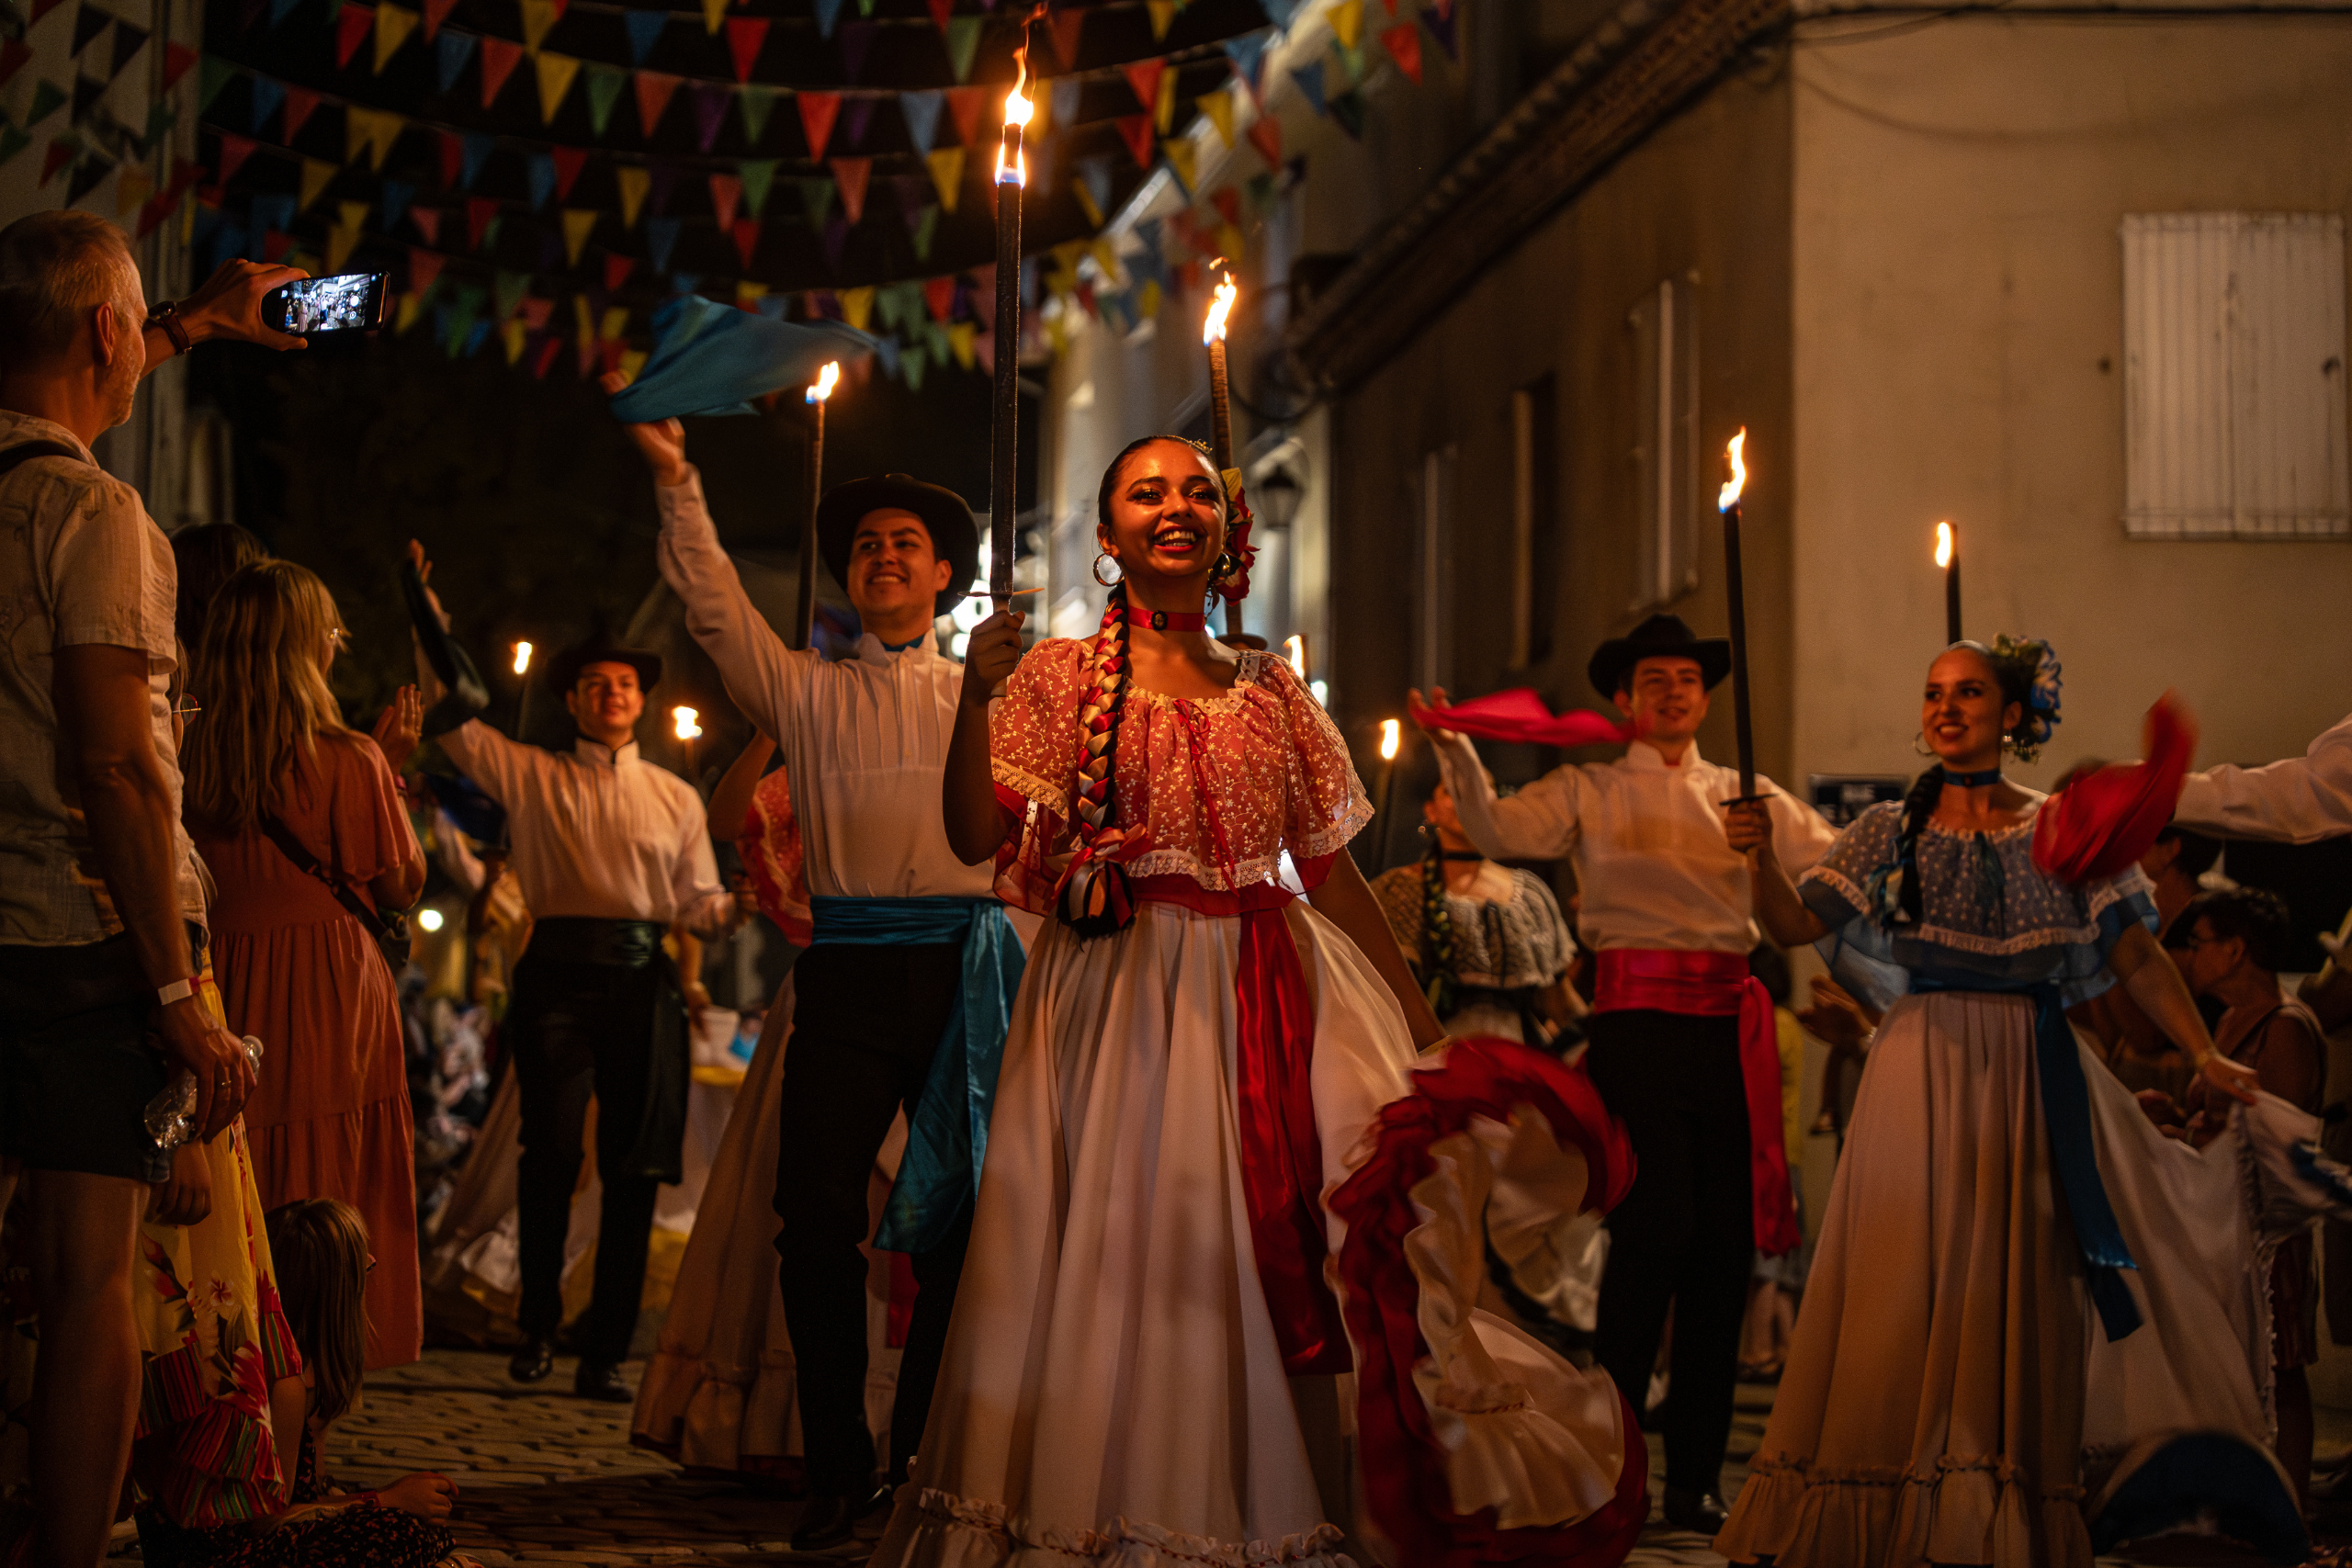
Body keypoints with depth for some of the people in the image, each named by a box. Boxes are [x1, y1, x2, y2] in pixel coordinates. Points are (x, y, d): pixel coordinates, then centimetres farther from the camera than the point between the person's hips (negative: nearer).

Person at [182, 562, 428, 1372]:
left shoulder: (194, 759, -2)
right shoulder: (347, 760, -13)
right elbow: (402, 886, -2)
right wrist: (392, 770, 7)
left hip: (227, 994, 4)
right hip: (330, 1001, -4)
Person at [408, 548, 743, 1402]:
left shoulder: (676, 798, 18)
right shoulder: (532, 775, 13)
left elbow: (697, 902, 13)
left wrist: (745, 904, -8)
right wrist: (426, 614, 5)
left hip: (642, 980, 2)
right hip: (558, 974, -2)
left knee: (634, 1171, -2)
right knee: (553, 1153, -13)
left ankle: (605, 1356, 4)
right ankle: (538, 1327, 5)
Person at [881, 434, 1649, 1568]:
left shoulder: (1269, 688, 14)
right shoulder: (1062, 675, 4)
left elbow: (1331, 871, 14)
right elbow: (976, 837, -6)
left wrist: (1422, 1019, 11)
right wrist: (975, 697, -20)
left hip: (1274, 1002, 2)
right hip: (1121, 1005, -2)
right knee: (1125, 1252, -5)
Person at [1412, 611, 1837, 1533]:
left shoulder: (1744, 795, 17)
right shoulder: (1590, 792, 9)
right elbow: (1500, 831, -8)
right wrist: (1456, 752, -22)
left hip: (1729, 1026, 4)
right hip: (1637, 1018, -3)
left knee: (1726, 1241, 2)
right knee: (1657, 1221, -17)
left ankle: (1694, 1480, 10)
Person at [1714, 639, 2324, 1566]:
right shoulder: (1892, 832, 6)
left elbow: (2136, 955, 2)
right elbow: (1795, 926, -1)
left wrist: (2204, 1055, -8)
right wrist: (1763, 861, -20)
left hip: (2038, 1078, 0)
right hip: (1924, 1073, 0)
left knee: (2025, 1290, 1)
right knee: (1910, 1291, -3)